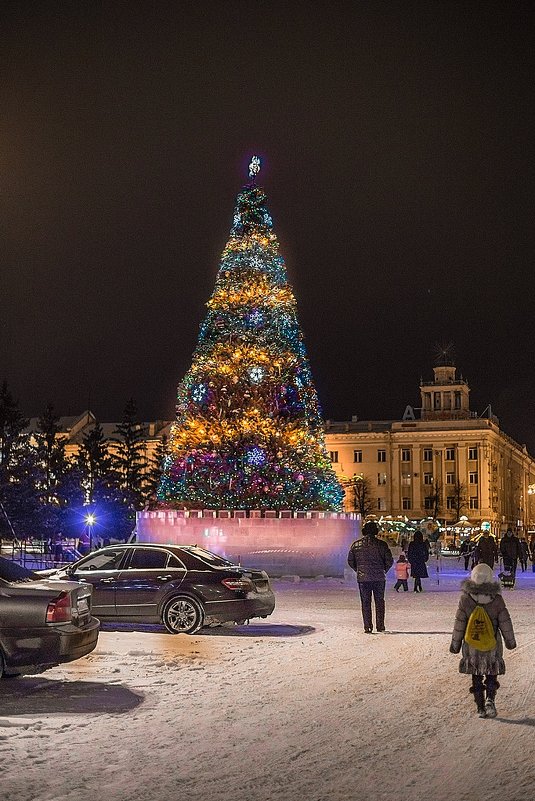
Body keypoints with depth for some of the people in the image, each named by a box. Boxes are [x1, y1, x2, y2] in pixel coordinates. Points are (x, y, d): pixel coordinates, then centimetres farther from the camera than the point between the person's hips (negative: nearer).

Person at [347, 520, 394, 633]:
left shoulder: (356, 544, 0)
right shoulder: (381, 544, -4)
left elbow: (350, 561, 6)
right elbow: (389, 561, -2)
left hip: (363, 578, 1)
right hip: (379, 578, -1)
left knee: (365, 603, 6)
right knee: (379, 602, 11)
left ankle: (367, 627, 1)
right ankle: (380, 626, 10)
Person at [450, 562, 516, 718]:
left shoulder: (465, 599, -10)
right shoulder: (497, 600, -10)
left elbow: (459, 624, -5)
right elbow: (505, 623, -2)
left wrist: (455, 643, 6)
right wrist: (510, 641, 13)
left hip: (472, 646, 0)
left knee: (476, 677, 12)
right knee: (492, 675, 13)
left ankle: (481, 707, 12)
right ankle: (490, 699, -11)